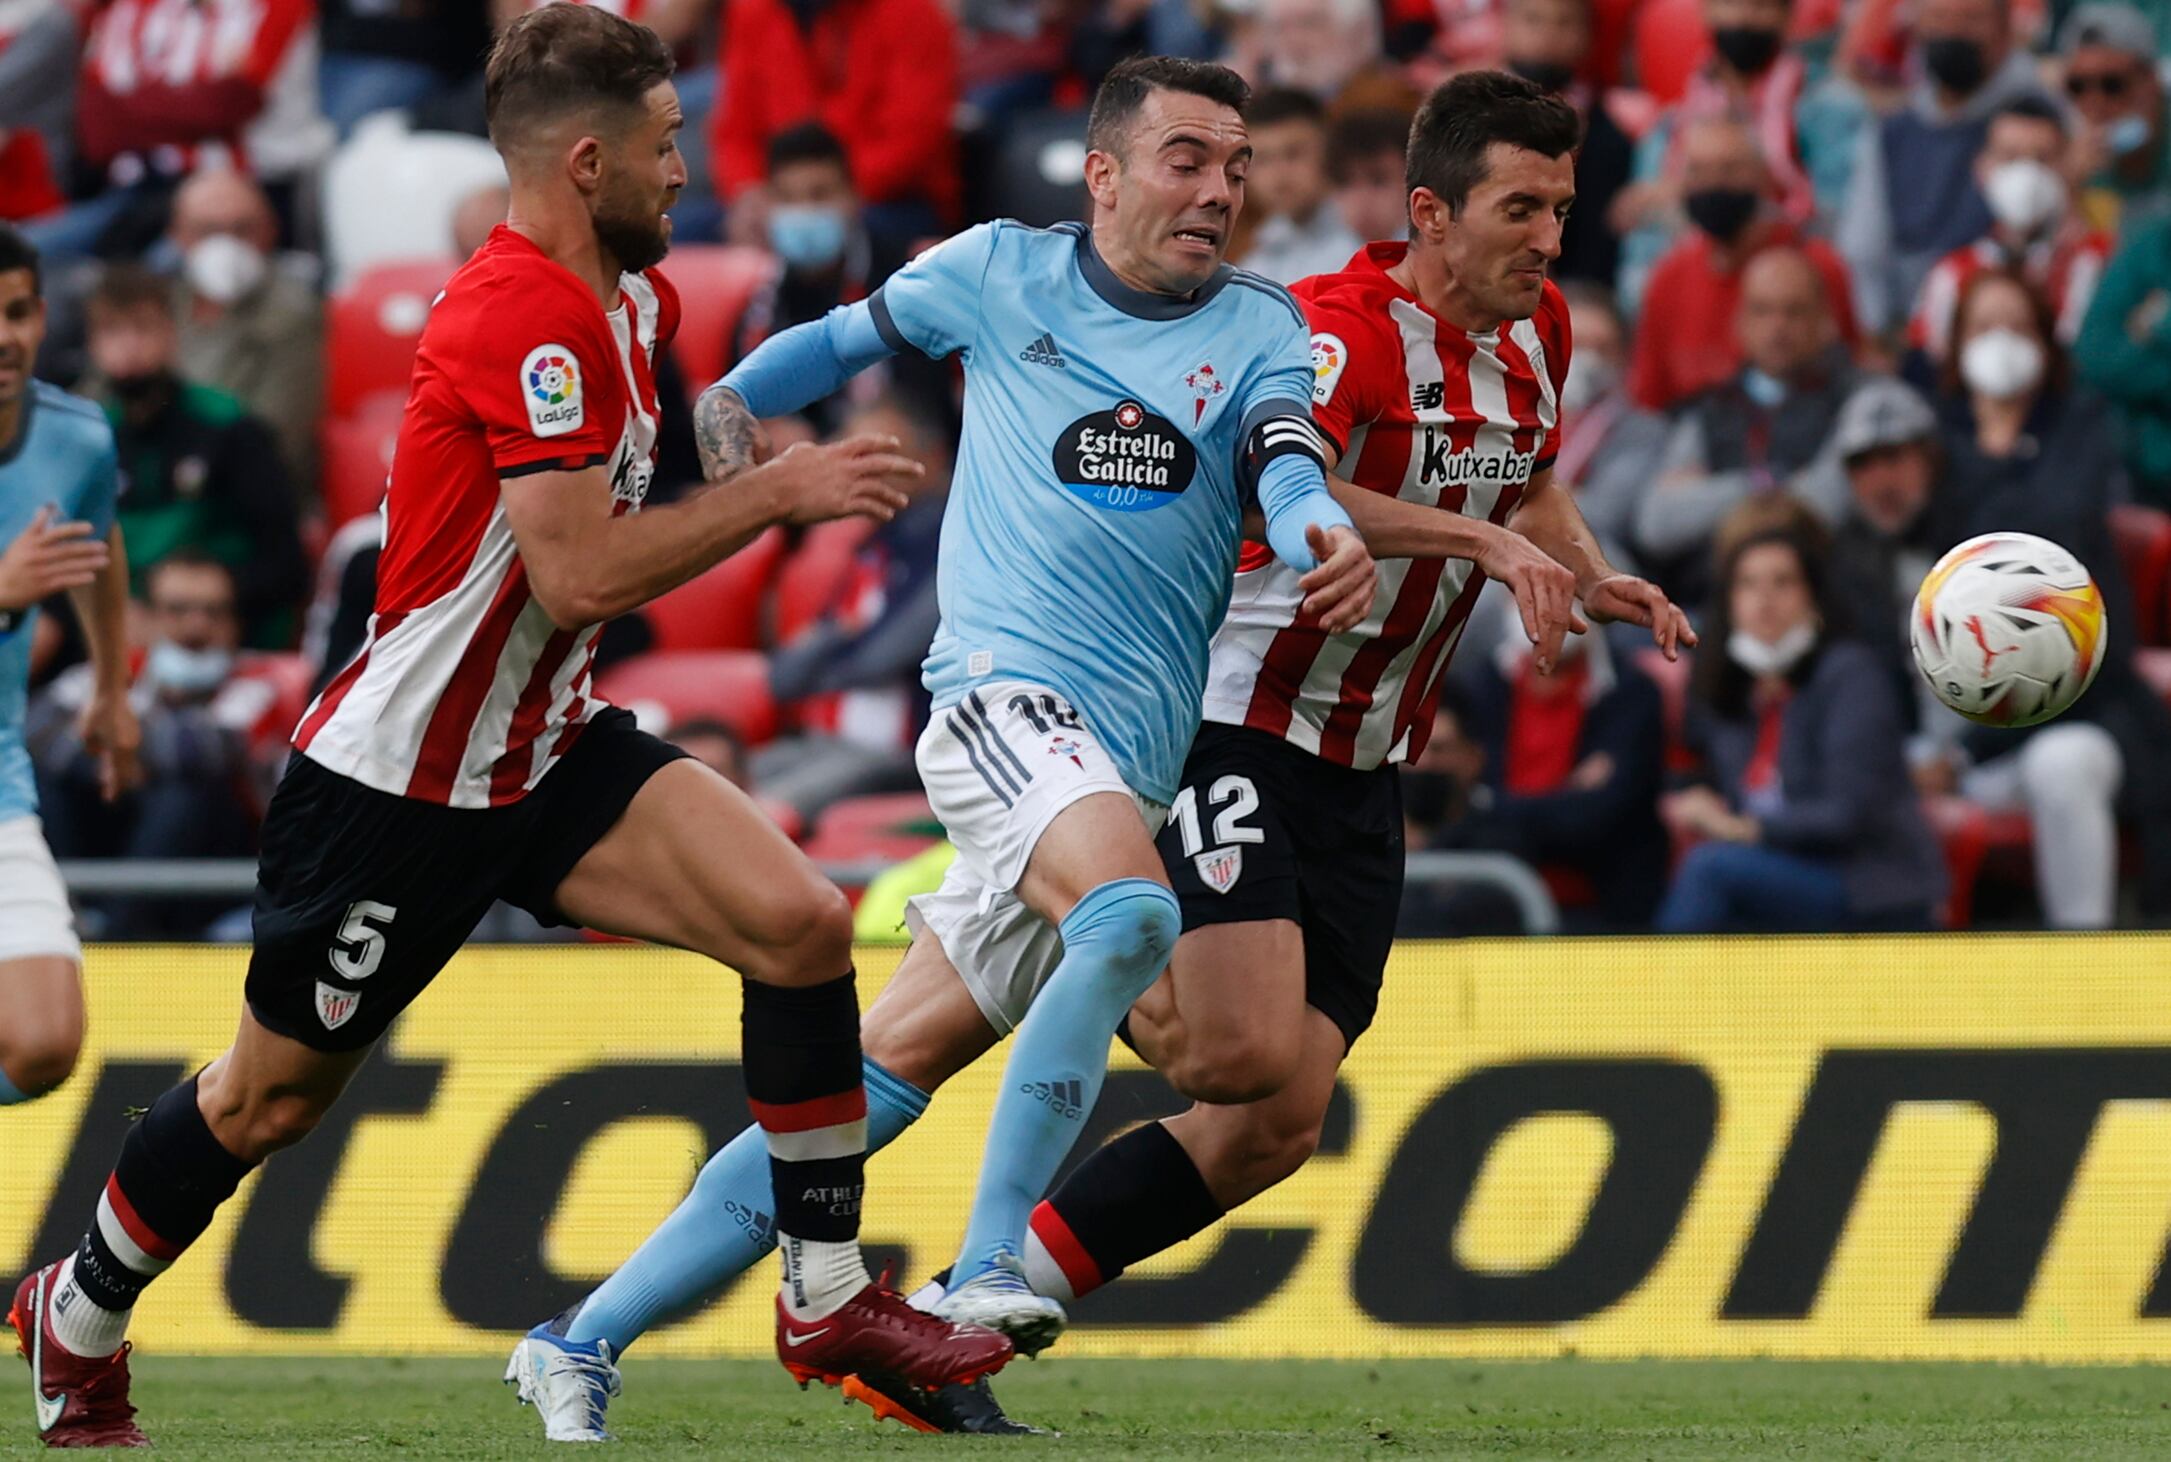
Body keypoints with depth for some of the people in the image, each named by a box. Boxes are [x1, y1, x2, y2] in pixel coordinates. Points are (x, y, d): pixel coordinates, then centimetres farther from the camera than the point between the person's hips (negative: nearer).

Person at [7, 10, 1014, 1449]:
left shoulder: (633, 295, 6)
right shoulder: (527, 317, -25)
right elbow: (583, 573, -30)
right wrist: (780, 492, -24)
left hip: (547, 754, 8)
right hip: (397, 778, -8)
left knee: (802, 922, -11)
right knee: (270, 1097, 8)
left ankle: (829, 1299, -3)